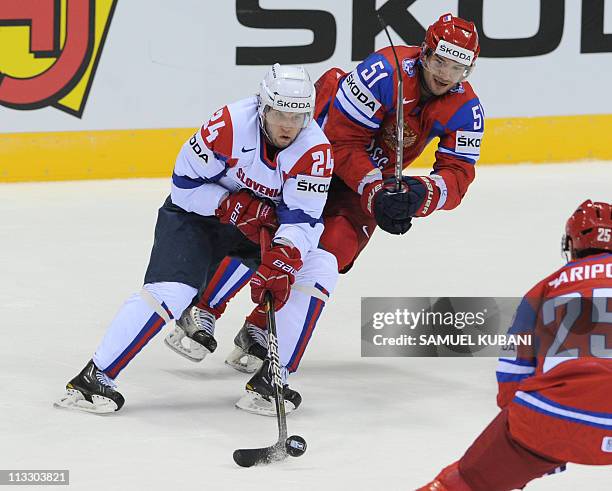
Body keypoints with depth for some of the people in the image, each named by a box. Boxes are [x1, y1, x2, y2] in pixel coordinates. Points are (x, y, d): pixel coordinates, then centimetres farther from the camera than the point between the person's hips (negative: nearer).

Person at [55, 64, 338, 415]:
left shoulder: (316, 149, -23)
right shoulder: (230, 125, -29)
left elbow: (303, 219, -24)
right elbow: (186, 184, -20)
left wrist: (283, 260, -41)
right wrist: (235, 206, -30)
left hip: (268, 221, 3)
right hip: (200, 212, -3)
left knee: (320, 268, -19)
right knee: (171, 290, -23)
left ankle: (273, 376, -14)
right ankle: (94, 377, -15)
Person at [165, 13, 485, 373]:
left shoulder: (467, 110, -16)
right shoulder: (385, 71, -31)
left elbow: (458, 175, -18)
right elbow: (343, 140, -27)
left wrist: (420, 194, -38)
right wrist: (375, 192, -36)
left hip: (377, 175, 4)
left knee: (334, 248, -18)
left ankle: (260, 332, -4)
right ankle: (202, 314, -14)